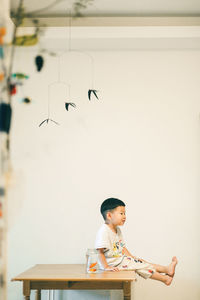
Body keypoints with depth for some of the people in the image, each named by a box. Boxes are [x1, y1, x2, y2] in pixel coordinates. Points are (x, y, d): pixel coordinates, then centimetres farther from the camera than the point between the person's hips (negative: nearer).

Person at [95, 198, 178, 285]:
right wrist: (106, 267, -27)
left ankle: (167, 269, -3)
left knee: (138, 261, 0)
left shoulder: (117, 230, 12)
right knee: (138, 266, -12)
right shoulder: (104, 231, -21)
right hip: (113, 263, -10)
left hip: (121, 258, 10)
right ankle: (165, 279, -6)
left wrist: (133, 258, 11)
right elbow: (100, 251, -25)